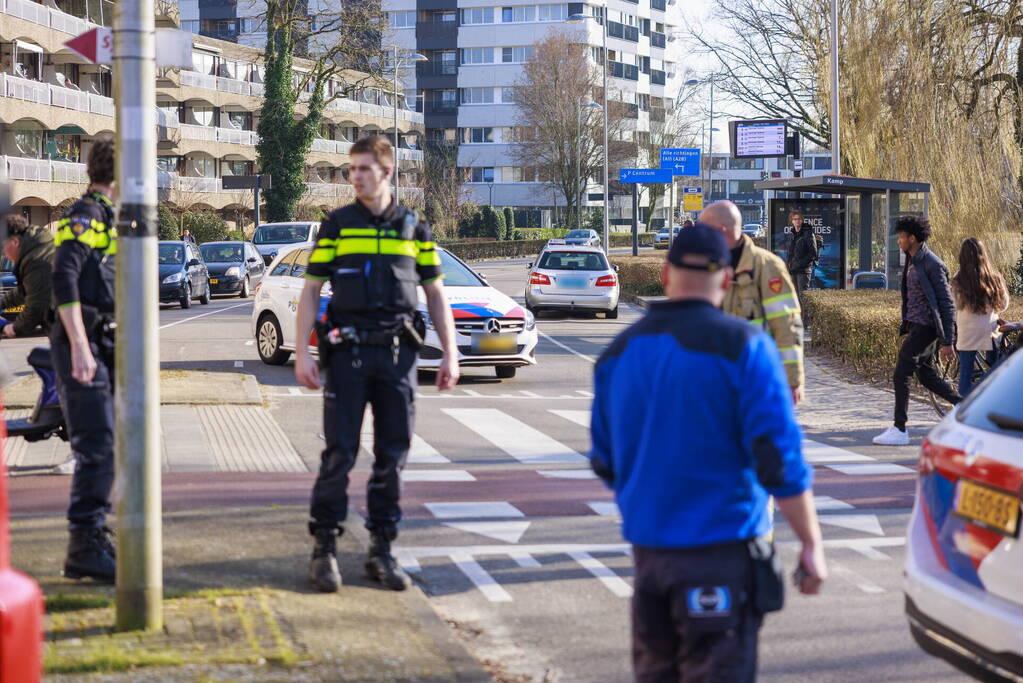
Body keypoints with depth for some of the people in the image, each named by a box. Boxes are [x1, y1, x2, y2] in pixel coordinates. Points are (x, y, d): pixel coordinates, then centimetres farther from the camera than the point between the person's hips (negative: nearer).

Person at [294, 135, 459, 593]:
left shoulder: (413, 228, 9)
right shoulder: (337, 225, 5)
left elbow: (435, 294, 13)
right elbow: (310, 292, 4)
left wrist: (450, 354, 4)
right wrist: (302, 353, -6)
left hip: (397, 353, 2)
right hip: (347, 352, -2)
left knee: (392, 455, 3)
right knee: (339, 454, -5)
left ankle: (381, 552, 12)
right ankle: (323, 550, 2)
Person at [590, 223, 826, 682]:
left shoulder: (619, 352, 8)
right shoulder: (744, 347, -10)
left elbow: (605, 462, 15)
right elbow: (778, 458, -15)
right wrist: (811, 543, -8)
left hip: (648, 545, 6)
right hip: (722, 547, -5)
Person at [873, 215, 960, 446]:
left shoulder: (932, 264, -16)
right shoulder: (912, 262, 13)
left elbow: (947, 304, -17)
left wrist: (947, 342, -19)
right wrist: (906, 327, 24)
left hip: (925, 328, -10)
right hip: (915, 326, 10)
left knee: (901, 375, -9)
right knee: (926, 375, 14)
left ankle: (899, 430, -4)